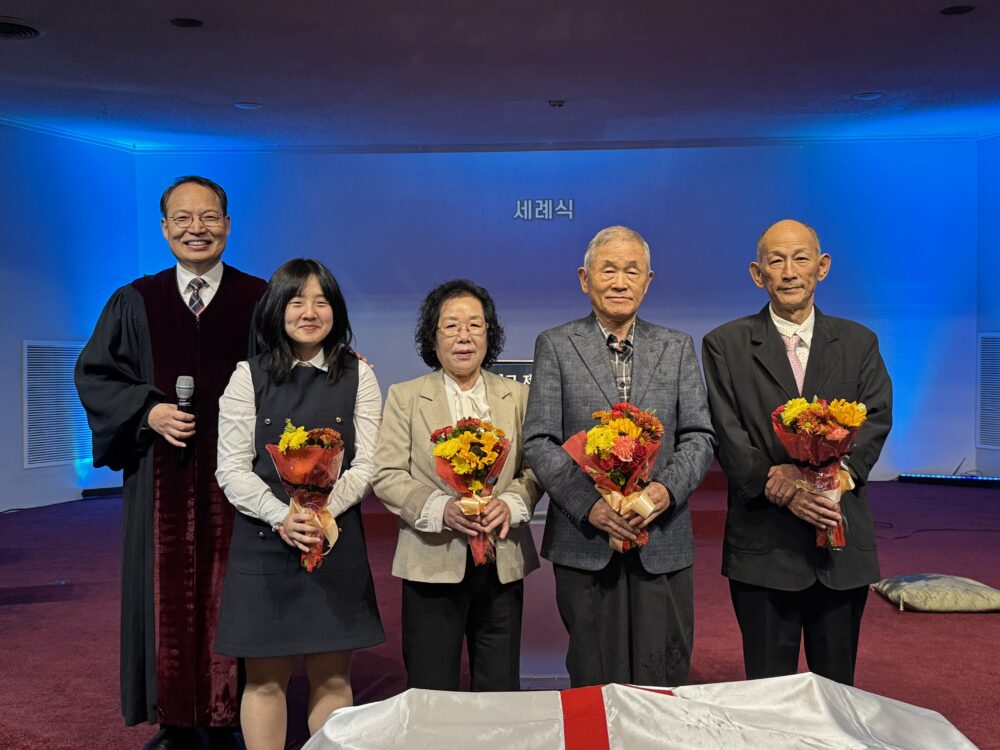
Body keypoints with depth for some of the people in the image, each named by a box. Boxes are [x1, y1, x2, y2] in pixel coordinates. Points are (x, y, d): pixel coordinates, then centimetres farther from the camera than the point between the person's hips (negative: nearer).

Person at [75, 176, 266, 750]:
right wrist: (148, 411, -8)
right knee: (169, 599, 7)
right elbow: (94, 375, 8)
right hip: (163, 479, 2)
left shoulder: (260, 302, 3)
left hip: (235, 476, -2)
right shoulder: (135, 303, 8)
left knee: (229, 599, 4)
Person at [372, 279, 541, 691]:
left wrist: (509, 503, -14)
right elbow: (387, 476, -4)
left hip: (503, 564, 2)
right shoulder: (405, 396, 2)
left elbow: (534, 469, 6)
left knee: (501, 692, 11)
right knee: (432, 695, 6)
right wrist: (442, 509, -18)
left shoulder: (516, 396, 9)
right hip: (433, 564, -2)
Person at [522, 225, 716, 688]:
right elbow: (539, 442, -3)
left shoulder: (677, 348, 9)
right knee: (593, 680, 10)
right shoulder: (554, 346, 3)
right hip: (584, 541, -1)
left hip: (663, 541, 2)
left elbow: (699, 435, 5)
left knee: (663, 680, 7)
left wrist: (668, 489, -14)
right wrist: (588, 505, -15)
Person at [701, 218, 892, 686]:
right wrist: (784, 489, -19)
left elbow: (876, 419, -2)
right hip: (764, 545, -2)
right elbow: (727, 435, -6)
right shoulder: (725, 345, 2)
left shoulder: (859, 343, 9)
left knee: (837, 687, 14)